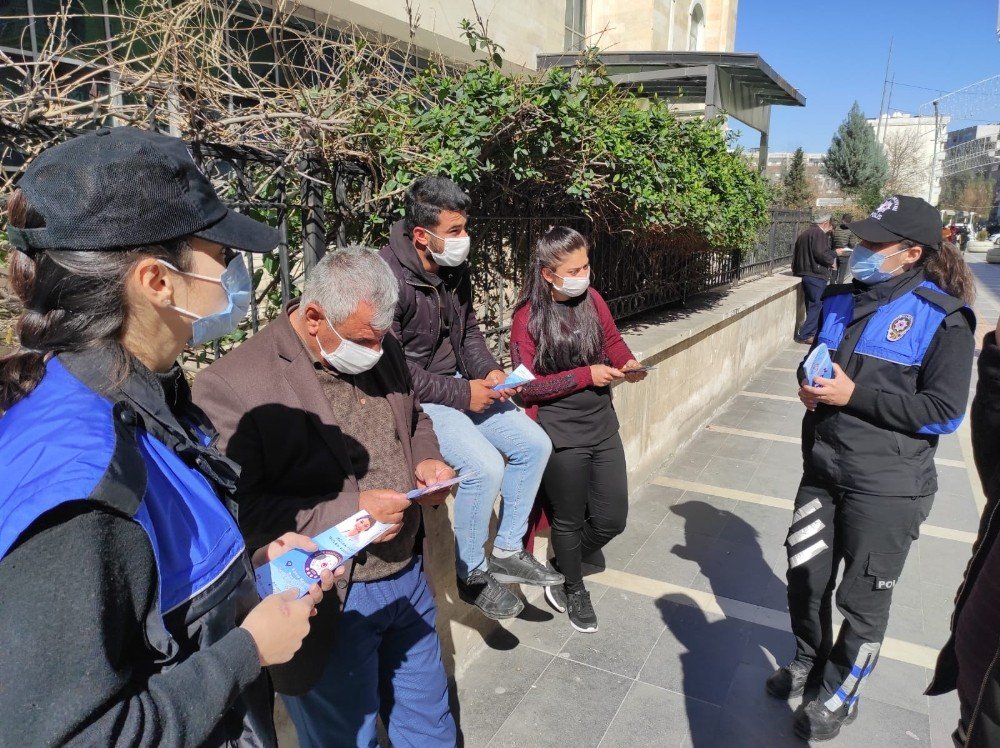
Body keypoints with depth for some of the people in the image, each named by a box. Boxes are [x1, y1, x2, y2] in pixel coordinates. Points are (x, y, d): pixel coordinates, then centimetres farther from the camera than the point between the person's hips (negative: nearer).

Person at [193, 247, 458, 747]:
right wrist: (349, 512, -27)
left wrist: (426, 461, -5)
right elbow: (239, 510, -23)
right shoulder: (231, 384, -21)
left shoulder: (383, 350, 0)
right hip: (329, 607, -6)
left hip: (409, 578, 6)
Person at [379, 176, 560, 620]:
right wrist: (461, 393, -22)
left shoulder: (455, 268, 3)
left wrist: (488, 371, -4)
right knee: (484, 466, -26)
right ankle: (471, 575, -1)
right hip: (416, 397, -9)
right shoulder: (389, 276, -22)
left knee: (534, 444, 2)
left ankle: (508, 551, 16)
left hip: (460, 384, 9)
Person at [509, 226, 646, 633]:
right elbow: (528, 386, -14)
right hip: (560, 434, -5)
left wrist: (627, 363, -7)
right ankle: (572, 589, 41)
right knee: (569, 520, 13)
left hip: (602, 425, 5)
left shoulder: (592, 299, 0)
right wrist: (587, 374, -19)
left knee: (612, 518, 12)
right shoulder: (528, 317, -13)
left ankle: (561, 568, 40)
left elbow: (612, 340, 15)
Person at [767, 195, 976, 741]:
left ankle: (841, 695, 33)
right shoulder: (841, 300, 5)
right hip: (823, 468, 6)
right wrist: (808, 385, -4)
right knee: (805, 577, 18)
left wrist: (855, 395, -23)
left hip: (886, 485, -6)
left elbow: (944, 412, -17)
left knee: (863, 598, 10)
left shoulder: (941, 318, -14)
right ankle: (809, 659, 44)